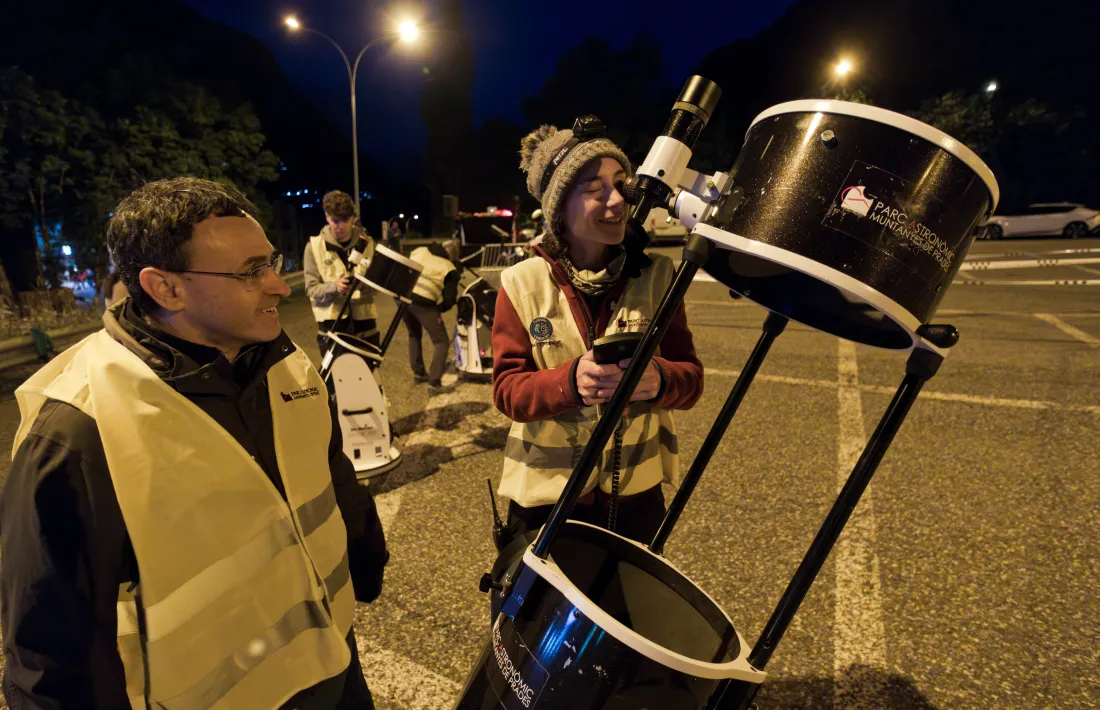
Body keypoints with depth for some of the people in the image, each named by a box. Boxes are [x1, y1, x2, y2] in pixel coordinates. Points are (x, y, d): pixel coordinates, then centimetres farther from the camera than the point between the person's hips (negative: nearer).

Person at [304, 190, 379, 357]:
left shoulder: (366, 243, 5)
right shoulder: (314, 246, -1)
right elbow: (311, 289, -3)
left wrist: (366, 284, -20)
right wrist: (334, 287, -23)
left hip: (364, 321, 2)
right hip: (331, 324, -2)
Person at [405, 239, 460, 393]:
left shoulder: (420, 251, 18)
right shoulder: (450, 269, 6)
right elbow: (449, 298, 0)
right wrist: (439, 309, 18)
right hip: (423, 303, -5)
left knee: (414, 334, 29)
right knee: (441, 342, 7)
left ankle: (418, 373, 36)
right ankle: (434, 383, 0)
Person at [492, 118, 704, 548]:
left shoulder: (656, 275, -4)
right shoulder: (522, 283, -9)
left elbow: (691, 378, -5)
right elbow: (508, 390, -12)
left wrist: (659, 380, -29)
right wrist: (571, 381, -32)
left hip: (636, 495, 2)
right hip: (544, 497, -1)